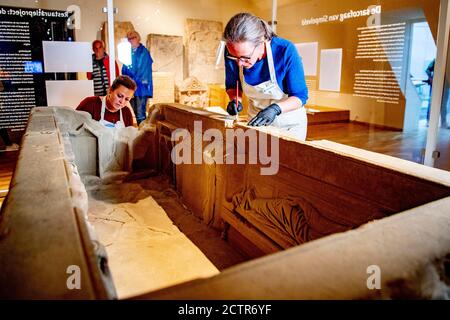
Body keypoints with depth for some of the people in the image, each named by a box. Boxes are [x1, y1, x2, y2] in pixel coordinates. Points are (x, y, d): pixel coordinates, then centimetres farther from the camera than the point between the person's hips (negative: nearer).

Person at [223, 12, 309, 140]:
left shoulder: (285, 51, -28)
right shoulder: (233, 53, -19)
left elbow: (300, 96, -20)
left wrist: (275, 108, -38)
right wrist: (235, 99, -20)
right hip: (257, 121, 3)